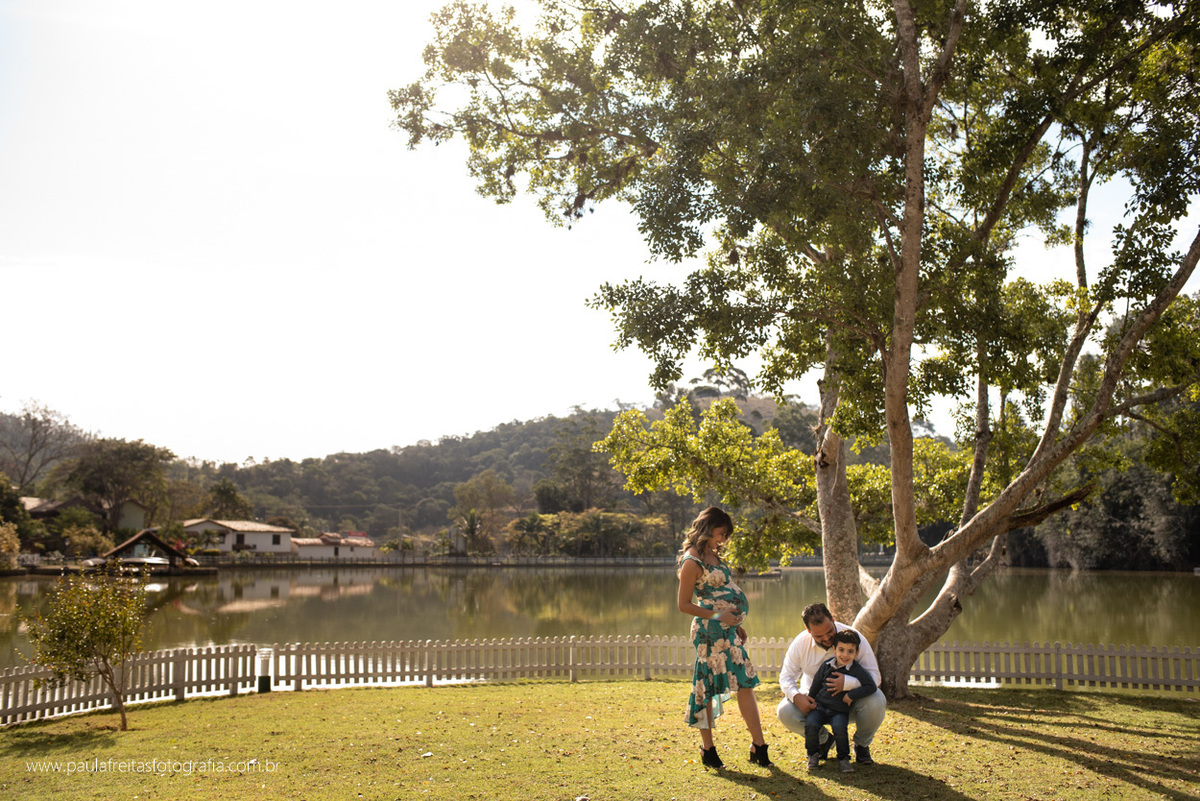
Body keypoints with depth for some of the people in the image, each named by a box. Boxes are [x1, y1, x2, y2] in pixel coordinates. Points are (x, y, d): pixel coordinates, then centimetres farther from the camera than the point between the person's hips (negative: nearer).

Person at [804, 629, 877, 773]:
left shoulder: (856, 670, -12)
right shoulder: (826, 665, -1)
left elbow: (871, 686, -20)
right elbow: (816, 684, 14)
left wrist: (852, 695, -23)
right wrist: (811, 698, 18)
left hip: (840, 711, -2)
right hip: (820, 707, 2)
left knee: (839, 728, -29)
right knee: (810, 724, -22)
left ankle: (843, 758, -3)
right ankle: (813, 754, 3)